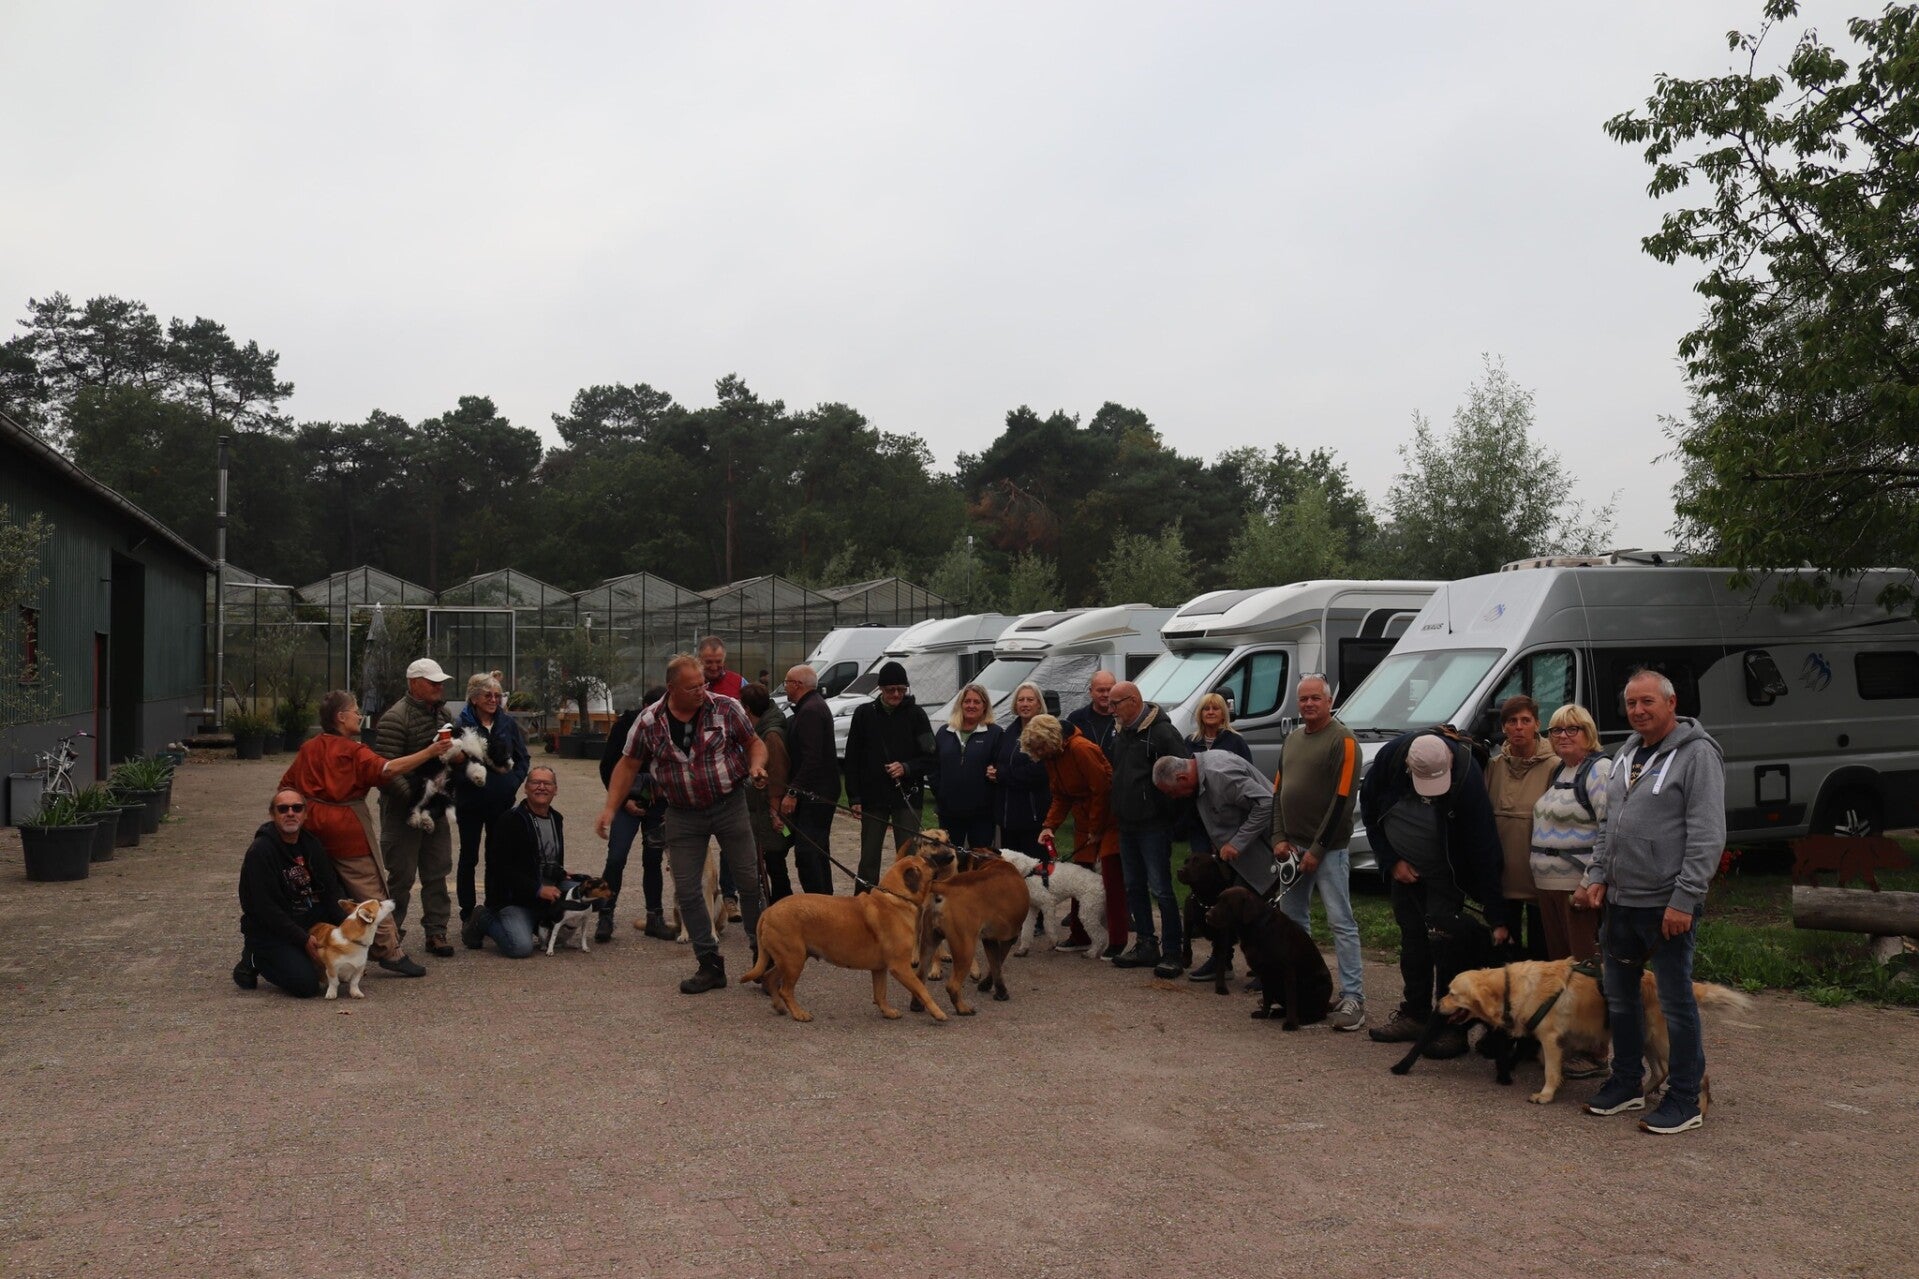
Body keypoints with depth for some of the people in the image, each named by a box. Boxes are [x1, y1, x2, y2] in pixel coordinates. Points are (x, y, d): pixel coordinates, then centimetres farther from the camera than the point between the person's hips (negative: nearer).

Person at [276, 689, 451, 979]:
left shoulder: (308, 749, 9)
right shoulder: (352, 751, -11)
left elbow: (286, 784, 13)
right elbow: (387, 769, -25)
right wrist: (429, 753, -25)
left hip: (314, 825, 7)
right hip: (348, 828, -7)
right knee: (371, 891, -3)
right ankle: (390, 951, -5)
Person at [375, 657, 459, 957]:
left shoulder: (441, 712, 10)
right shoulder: (396, 718, -16)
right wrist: (415, 797, -24)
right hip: (403, 809, -7)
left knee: (437, 872, 10)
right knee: (402, 874, 0)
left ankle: (436, 931, 18)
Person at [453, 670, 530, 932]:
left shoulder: (508, 724, 2)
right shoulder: (461, 725, -8)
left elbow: (523, 758, 7)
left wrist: (513, 782, -5)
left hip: (502, 802, 3)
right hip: (470, 803, -3)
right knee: (469, 858, 9)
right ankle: (467, 914, 18)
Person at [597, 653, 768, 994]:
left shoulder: (725, 708, -8)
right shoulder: (649, 722, -5)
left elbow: (754, 742, 3)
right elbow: (629, 765, 4)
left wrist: (756, 765, -19)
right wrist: (610, 809, -1)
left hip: (730, 805, -1)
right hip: (683, 815, 2)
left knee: (751, 881, 1)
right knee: (686, 890, 2)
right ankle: (710, 965, 14)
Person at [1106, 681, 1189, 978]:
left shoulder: (1162, 733, -15)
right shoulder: (1122, 734, 13)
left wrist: (1170, 809, -15)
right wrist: (1116, 812, 15)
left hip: (1154, 827, -9)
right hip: (1127, 825, 9)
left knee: (1161, 889, -7)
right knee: (1134, 887, 14)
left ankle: (1172, 953, 0)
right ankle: (1146, 945, 24)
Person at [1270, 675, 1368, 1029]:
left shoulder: (1343, 740, -8)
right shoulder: (1292, 739, 14)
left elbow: (1343, 798, -14)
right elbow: (1278, 791, 16)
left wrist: (1318, 848, -15)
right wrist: (1279, 838, 4)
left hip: (1328, 849, -7)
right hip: (1292, 845, 7)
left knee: (1341, 923, -6)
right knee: (1291, 920, 12)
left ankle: (1353, 997, -3)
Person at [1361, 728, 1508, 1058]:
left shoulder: (1467, 775, -31)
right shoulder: (1389, 757, -22)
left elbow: (1484, 848, -28)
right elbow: (1369, 810, -3)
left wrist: (1497, 917, -28)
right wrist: (1391, 861, -7)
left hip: (1446, 873, -4)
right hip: (1404, 868, 4)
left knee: (1444, 940, -12)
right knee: (1412, 940, 11)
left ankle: (1452, 1026, -4)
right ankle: (1415, 1015, 23)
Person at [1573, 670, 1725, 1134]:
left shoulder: (1697, 753, -10)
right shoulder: (1627, 753, 14)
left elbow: (1707, 836, -15)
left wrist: (1684, 900, -19)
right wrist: (1598, 876, 11)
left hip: (1667, 904, -8)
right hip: (1620, 902, 8)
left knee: (1676, 1003, 1)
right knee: (1619, 997, 16)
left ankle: (1685, 1101, 11)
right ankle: (1626, 1084, 29)